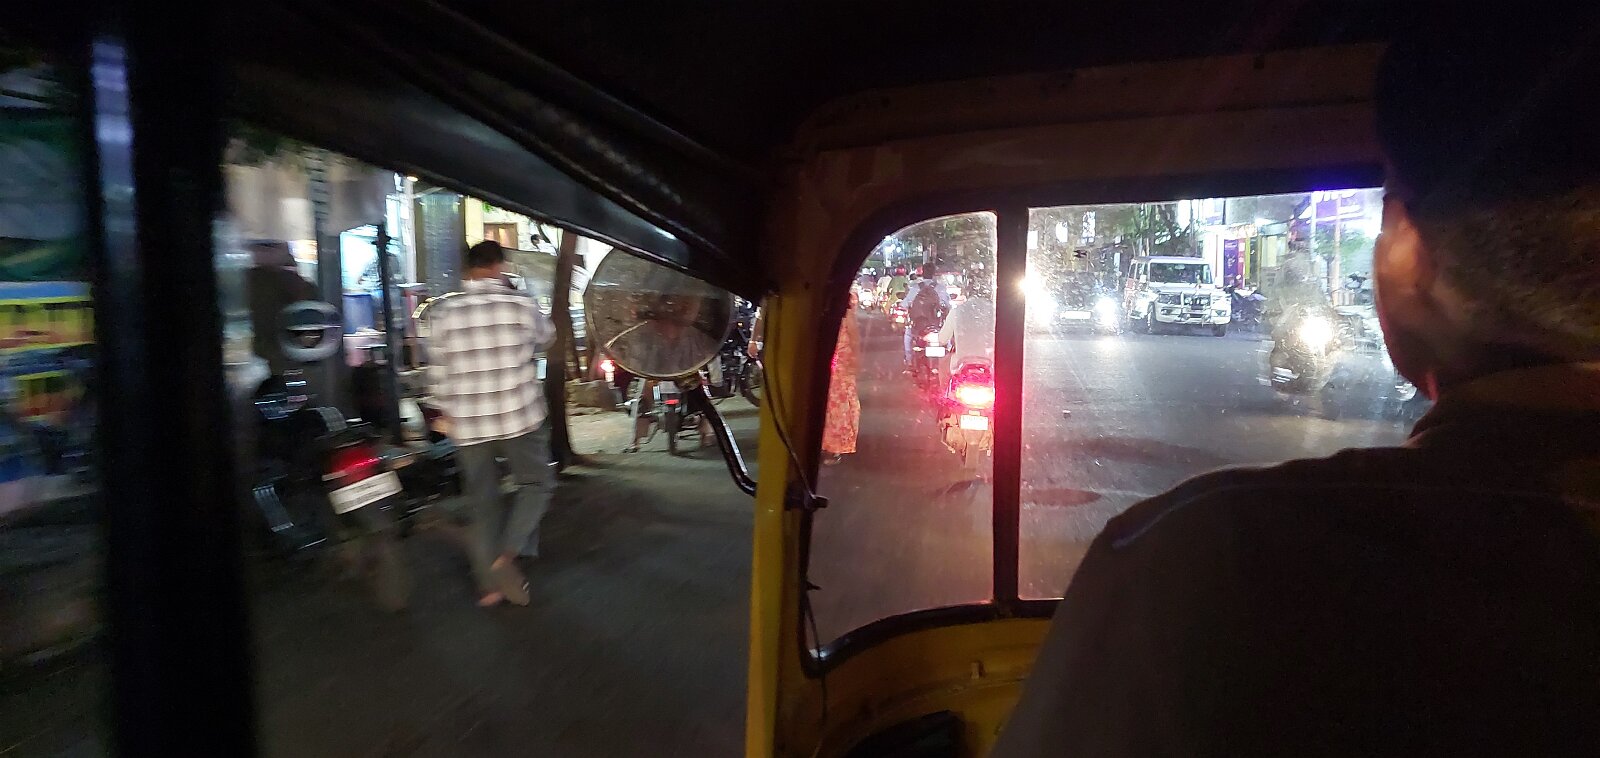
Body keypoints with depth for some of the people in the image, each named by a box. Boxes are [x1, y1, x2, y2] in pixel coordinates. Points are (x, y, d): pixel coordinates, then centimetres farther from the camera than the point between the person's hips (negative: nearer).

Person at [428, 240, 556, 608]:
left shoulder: (444, 312, 0)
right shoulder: (520, 305, -6)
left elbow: (439, 372, 3)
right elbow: (547, 336, 15)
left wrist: (447, 412, 17)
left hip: (468, 424, 3)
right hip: (519, 417, -2)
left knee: (482, 502, 12)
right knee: (536, 484, 14)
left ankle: (489, 584, 17)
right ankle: (506, 555, -4)